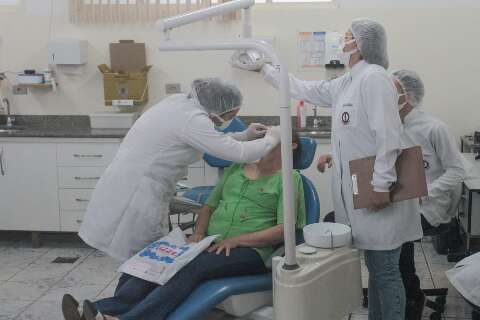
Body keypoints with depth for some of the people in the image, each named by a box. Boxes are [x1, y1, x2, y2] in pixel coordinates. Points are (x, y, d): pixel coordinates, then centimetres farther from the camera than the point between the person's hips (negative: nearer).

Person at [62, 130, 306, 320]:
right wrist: (199, 233, 0)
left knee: (191, 268, -33)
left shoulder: (289, 179, 4)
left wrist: (237, 240, -15)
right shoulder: (237, 168, 22)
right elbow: (209, 206, 21)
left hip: (250, 251, -5)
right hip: (213, 244, 5)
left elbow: (284, 230, -7)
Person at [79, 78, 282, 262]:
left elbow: (213, 142, 23)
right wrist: (271, 139, -3)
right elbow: (240, 154, -19)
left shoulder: (179, 102, 7)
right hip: (137, 198, -9)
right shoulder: (192, 119, -20)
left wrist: (244, 136, 19)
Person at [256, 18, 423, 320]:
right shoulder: (345, 84, 15)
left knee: (385, 271, -1)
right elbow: (305, 90, 28)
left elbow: (388, 135, -21)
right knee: (375, 268, 17)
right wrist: (266, 69, 32)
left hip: (378, 193, -9)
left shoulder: (374, 77, -13)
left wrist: (381, 184, -23)